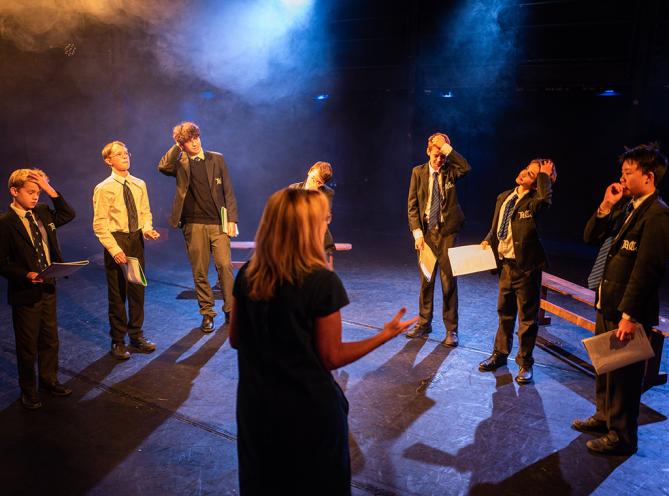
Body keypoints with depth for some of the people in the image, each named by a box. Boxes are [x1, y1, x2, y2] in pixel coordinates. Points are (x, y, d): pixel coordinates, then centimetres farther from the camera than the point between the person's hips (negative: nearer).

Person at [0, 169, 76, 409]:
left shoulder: (41, 213, 4)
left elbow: (68, 215, 7)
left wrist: (50, 189, -3)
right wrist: (26, 275, -27)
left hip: (48, 289, 6)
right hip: (25, 293, -6)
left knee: (50, 339, 18)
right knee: (28, 346, 10)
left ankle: (48, 379, 36)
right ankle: (28, 390, 27)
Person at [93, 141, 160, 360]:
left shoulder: (139, 185, 6)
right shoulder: (104, 189, -9)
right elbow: (100, 225, -11)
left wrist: (147, 228, -7)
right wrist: (114, 249, -19)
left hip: (136, 240, 5)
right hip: (116, 241, -5)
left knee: (137, 290, 13)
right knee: (117, 293, 5)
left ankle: (136, 336, 29)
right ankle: (118, 342, 20)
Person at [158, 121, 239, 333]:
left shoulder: (217, 159, 8)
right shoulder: (180, 164, 6)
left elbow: (228, 190, 7)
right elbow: (163, 167, -18)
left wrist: (231, 219, 0)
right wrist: (176, 147, -11)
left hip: (218, 222, 0)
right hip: (193, 224, 0)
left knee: (224, 266, -6)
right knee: (200, 272, 4)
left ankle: (230, 310, 8)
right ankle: (207, 313, 17)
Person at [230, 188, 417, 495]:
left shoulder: (247, 275, -7)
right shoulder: (322, 282, -22)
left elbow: (236, 340, 3)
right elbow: (331, 358, -15)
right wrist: (386, 335, -7)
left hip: (255, 404, 4)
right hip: (309, 409, -4)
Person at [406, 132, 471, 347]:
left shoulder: (450, 171, 1)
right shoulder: (418, 172, 4)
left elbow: (466, 168, -23)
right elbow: (412, 205, 2)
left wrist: (446, 148, -18)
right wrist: (417, 232, -7)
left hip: (447, 231, -2)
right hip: (426, 232, 2)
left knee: (449, 280, 0)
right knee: (426, 280, 10)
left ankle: (451, 329, 9)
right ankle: (424, 323, 24)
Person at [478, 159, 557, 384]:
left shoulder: (533, 201, -11)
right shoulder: (503, 198, 9)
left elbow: (545, 199, -36)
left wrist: (545, 175, -20)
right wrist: (487, 241, 0)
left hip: (526, 267, -6)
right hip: (505, 264, 6)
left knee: (527, 317, 7)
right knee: (505, 313, 20)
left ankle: (525, 363, 22)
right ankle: (500, 354, 36)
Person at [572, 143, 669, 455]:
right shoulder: (627, 208, 9)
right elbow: (591, 237, 11)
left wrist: (629, 316, -22)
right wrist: (606, 206, -3)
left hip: (628, 311, -9)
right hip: (607, 304, 9)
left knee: (623, 374, 5)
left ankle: (622, 436, 22)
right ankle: (605, 417, 40)